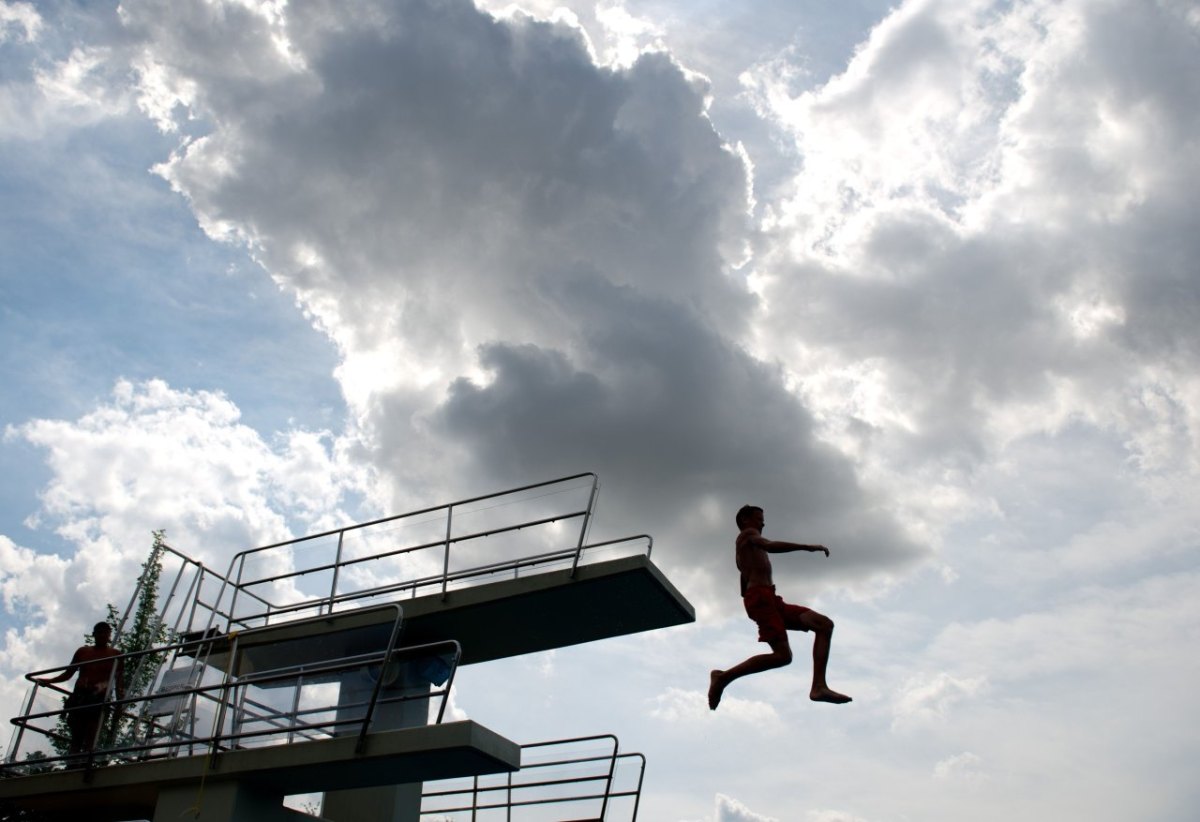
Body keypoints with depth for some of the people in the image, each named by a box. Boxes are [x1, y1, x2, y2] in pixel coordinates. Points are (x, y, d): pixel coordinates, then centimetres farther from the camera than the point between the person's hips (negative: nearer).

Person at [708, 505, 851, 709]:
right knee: (783, 655, -23)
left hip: (771, 601, 10)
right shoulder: (748, 534, 6)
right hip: (761, 597, -10)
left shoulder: (748, 547, 34)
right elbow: (770, 546, -16)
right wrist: (807, 547, -19)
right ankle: (723, 677, -11)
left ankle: (819, 687, -13)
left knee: (825, 624, 0)